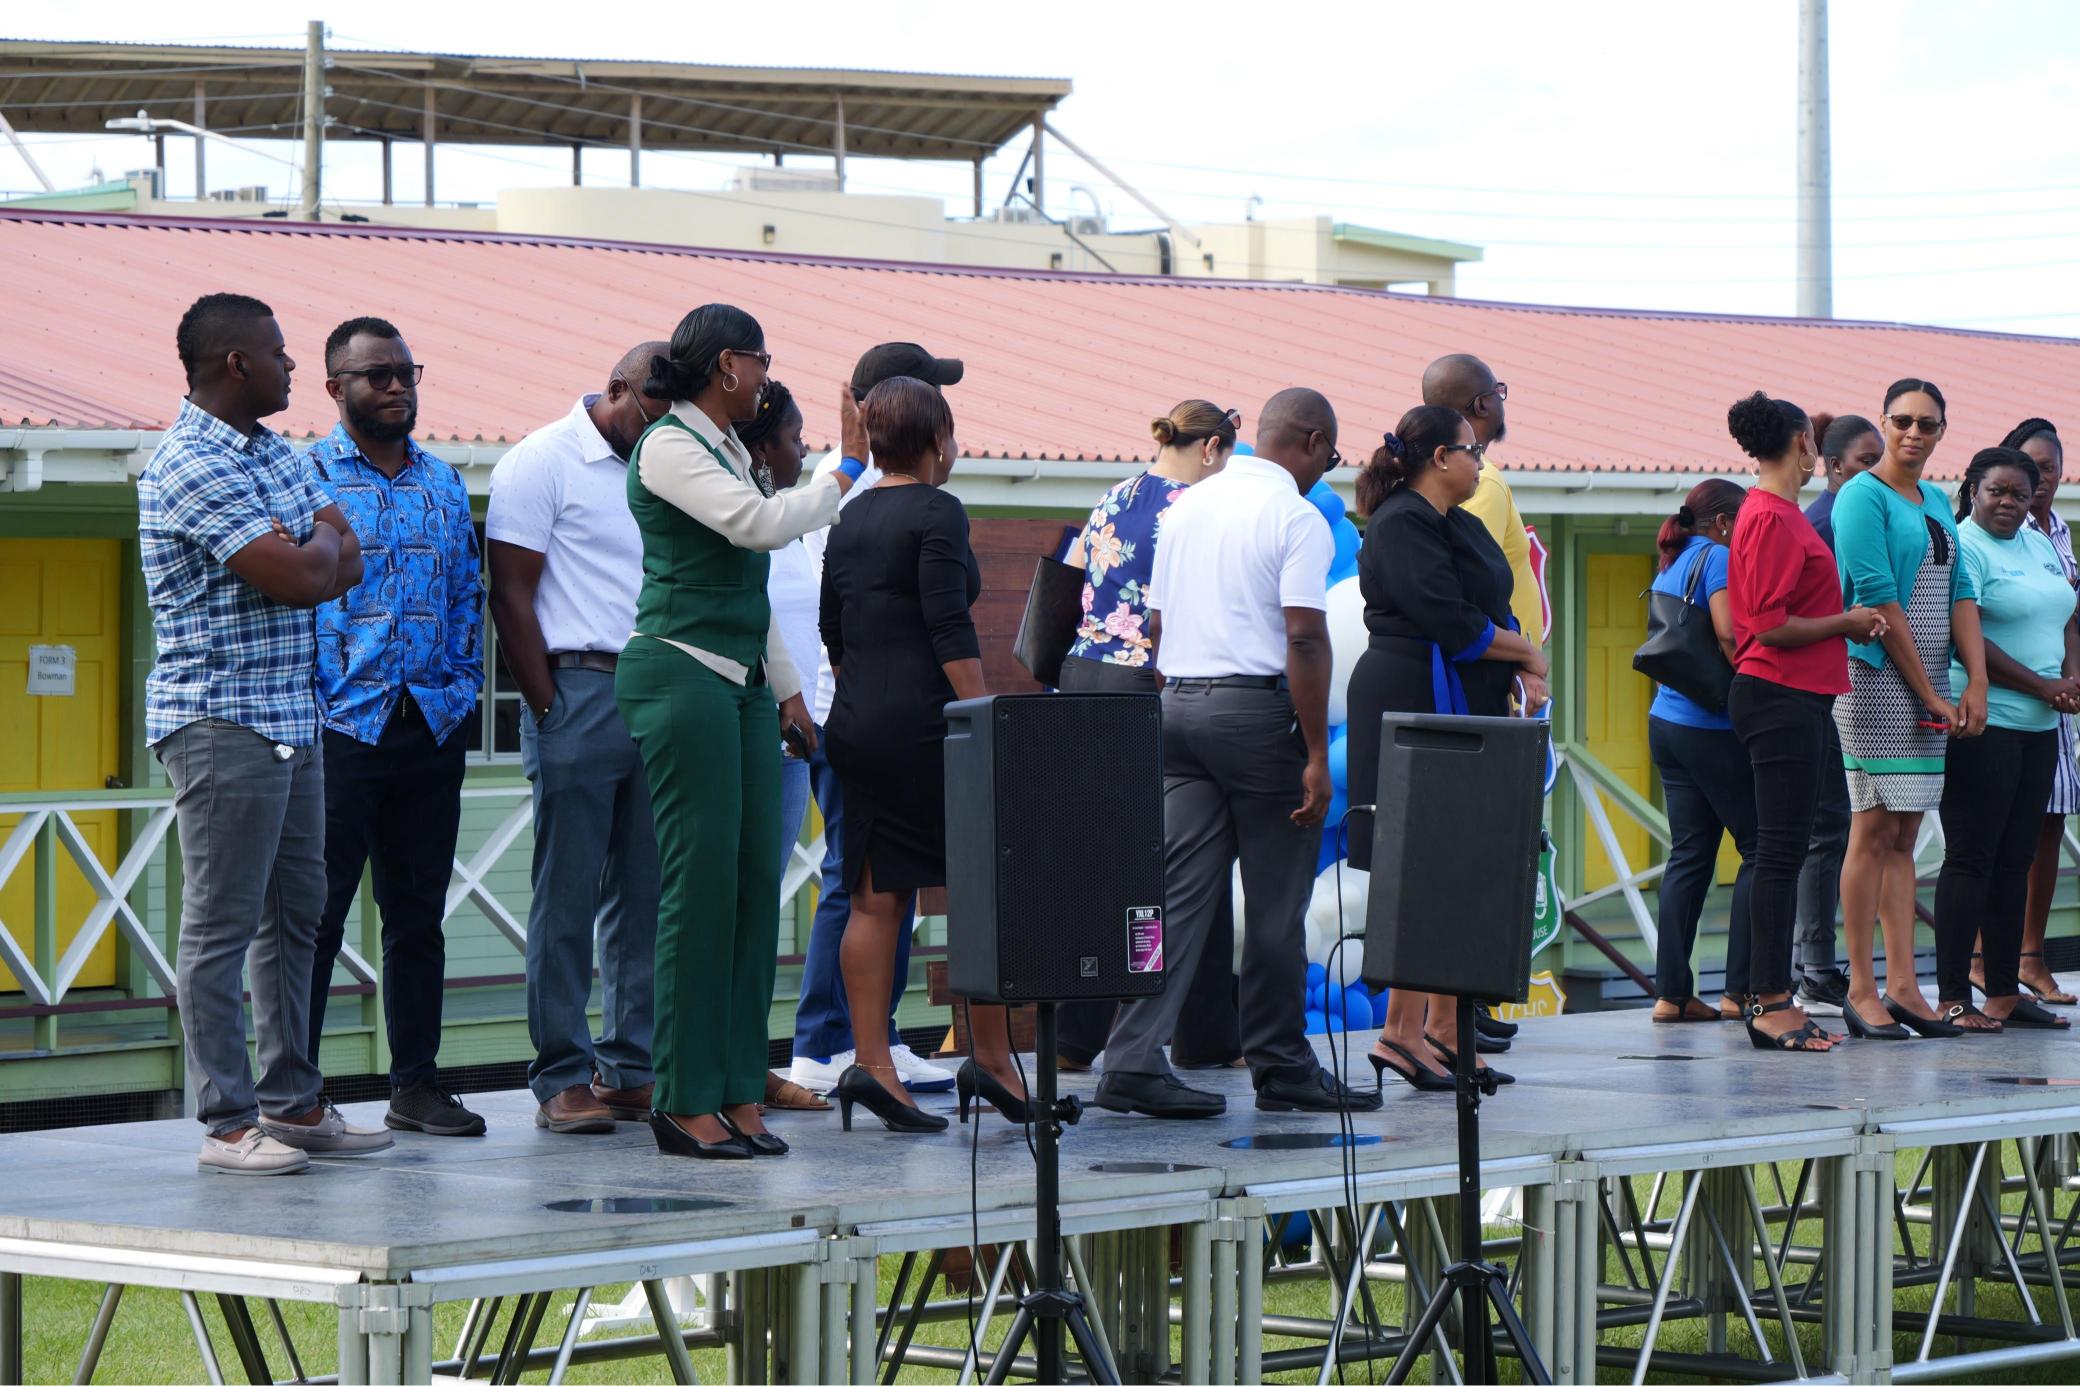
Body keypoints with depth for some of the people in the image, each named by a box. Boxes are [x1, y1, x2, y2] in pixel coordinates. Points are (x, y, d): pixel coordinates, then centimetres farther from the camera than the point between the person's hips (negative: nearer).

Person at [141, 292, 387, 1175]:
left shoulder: (275, 451, 15)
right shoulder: (191, 465, -16)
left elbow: (345, 565, 15)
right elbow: (297, 576, -20)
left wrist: (303, 555, -5)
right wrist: (324, 539, 0)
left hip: (293, 716, 10)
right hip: (223, 722, -10)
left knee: (295, 913, 13)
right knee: (222, 924, -5)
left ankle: (292, 1101, 20)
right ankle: (227, 1122, -3)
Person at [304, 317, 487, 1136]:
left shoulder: (443, 483, 15)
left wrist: (462, 686, 8)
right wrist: (314, 701, -11)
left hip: (433, 726, 5)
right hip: (341, 724, -5)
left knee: (418, 914, 9)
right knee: (317, 912, -4)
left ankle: (416, 1083, 16)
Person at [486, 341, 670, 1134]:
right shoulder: (540, 464, -3)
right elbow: (511, 599, -6)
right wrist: (549, 710, -10)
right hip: (581, 689, -6)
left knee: (646, 896, 6)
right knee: (567, 899, -3)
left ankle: (633, 1072, 11)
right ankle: (563, 1080, 0)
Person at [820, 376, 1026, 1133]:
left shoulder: (848, 520, 13)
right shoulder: (937, 512, -9)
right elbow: (949, 629, -16)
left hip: (856, 725, 7)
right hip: (924, 724, -7)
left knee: (875, 899, 5)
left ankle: (869, 1061, 0)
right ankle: (992, 1057, 4)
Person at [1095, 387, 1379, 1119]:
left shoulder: (1189, 505, 13)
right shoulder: (1295, 518, -9)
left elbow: (1156, 624, 17)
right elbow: (1304, 639, -15)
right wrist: (1316, 757, -15)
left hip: (1179, 703, 6)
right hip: (1259, 710, -6)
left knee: (1178, 892, 3)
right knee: (1275, 903, 3)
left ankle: (1133, 1060, -6)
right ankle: (1281, 1070, 11)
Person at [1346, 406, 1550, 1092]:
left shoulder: (1460, 525, 20)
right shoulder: (1401, 526, -10)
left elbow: (1493, 612, 19)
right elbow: (1449, 622, -18)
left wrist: (1520, 665, -1)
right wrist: (1525, 653, -5)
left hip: (1464, 709, 10)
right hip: (1418, 706, -10)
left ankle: (1444, 1030, 12)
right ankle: (1403, 1033, -8)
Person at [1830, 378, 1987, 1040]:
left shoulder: (1936, 503, 16)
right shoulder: (1862, 496, -8)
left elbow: (1960, 593, 12)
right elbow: (1879, 598, -13)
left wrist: (1975, 683, -2)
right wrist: (1930, 693, -13)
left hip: (1931, 686, 7)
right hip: (1876, 678, -7)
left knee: (1904, 835, 8)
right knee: (1874, 831, -6)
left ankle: (1902, 984, 9)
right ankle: (1861, 991, -4)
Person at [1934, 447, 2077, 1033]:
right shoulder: (1961, 547, -9)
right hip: (1981, 724, -8)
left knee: (2015, 861, 10)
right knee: (1971, 860, -8)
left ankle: (2004, 994, 15)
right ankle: (1953, 999, -6)